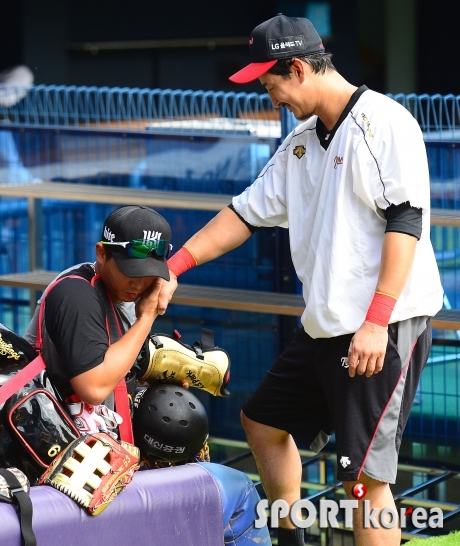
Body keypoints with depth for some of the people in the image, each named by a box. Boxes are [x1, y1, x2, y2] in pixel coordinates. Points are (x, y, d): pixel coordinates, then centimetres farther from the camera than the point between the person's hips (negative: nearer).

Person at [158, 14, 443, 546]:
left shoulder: (383, 122, -10)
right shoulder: (300, 142, 16)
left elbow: (405, 222, -17)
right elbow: (247, 212, 20)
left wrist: (376, 322, -23)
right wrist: (172, 268, 12)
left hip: (388, 328, -10)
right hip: (324, 326, 10)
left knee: (363, 474, -12)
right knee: (262, 421, 21)